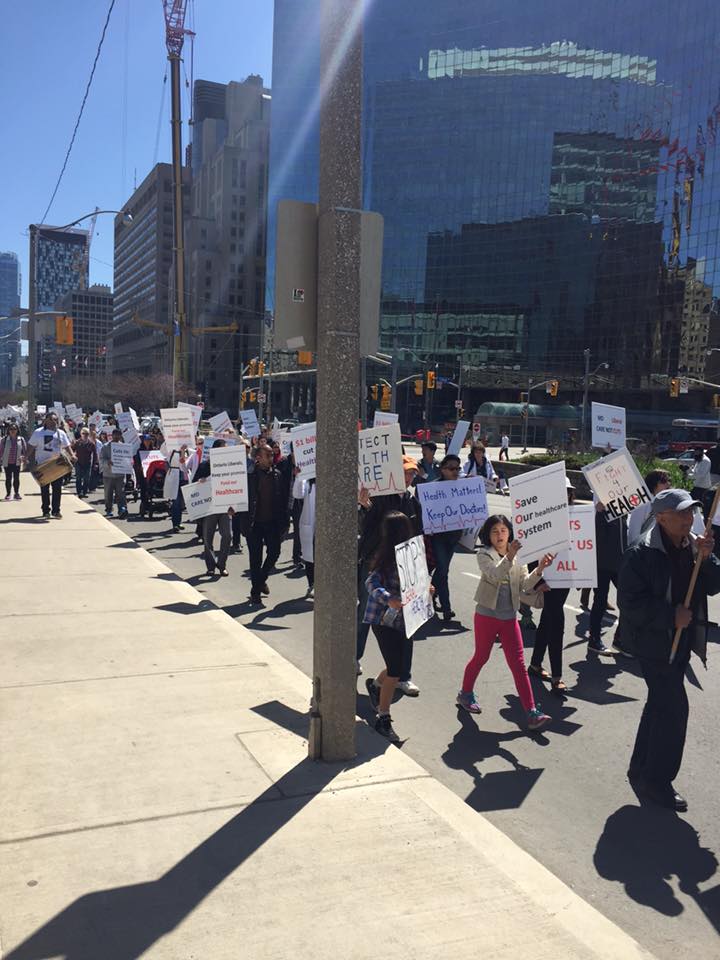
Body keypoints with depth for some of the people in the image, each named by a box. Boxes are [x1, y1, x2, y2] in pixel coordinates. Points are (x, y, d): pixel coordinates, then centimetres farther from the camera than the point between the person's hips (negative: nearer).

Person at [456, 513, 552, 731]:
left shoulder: (517, 555, 4)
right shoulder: (484, 555, -8)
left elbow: (525, 584, -5)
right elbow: (495, 574, -27)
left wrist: (539, 569, -22)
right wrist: (508, 557, -43)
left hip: (509, 617, 3)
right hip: (486, 615, -3)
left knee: (518, 664, 0)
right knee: (481, 657, 13)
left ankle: (532, 712, -1)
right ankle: (465, 694, 37)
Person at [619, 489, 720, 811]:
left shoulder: (693, 546, 3)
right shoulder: (642, 553, -18)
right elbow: (629, 602, -20)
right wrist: (670, 616, -23)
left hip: (682, 639, 8)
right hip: (653, 640, -8)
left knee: (660, 704, 17)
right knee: (673, 707, -8)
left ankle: (641, 770, 32)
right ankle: (658, 781, 6)